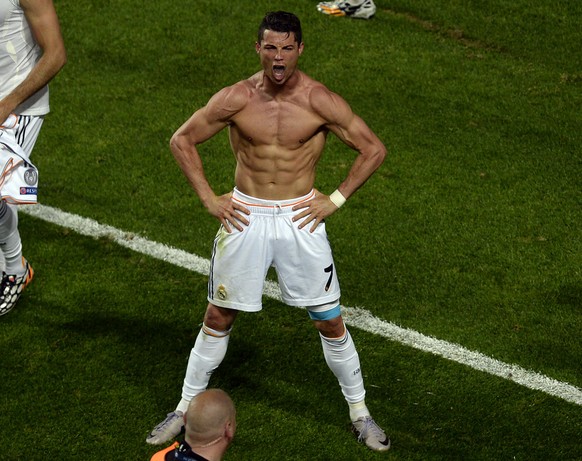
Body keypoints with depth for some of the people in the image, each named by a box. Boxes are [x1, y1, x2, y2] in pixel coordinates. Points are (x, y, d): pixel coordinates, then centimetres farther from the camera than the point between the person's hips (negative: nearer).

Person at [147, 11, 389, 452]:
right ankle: (186, 408, 24)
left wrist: (336, 200, -6)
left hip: (301, 218, -1)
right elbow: (182, 140, 4)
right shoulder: (236, 98, -8)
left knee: (331, 321, 4)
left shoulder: (320, 101, -11)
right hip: (246, 217, 1)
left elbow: (374, 149, -3)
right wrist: (209, 199, -1)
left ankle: (360, 414, 19)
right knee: (218, 317, 9)